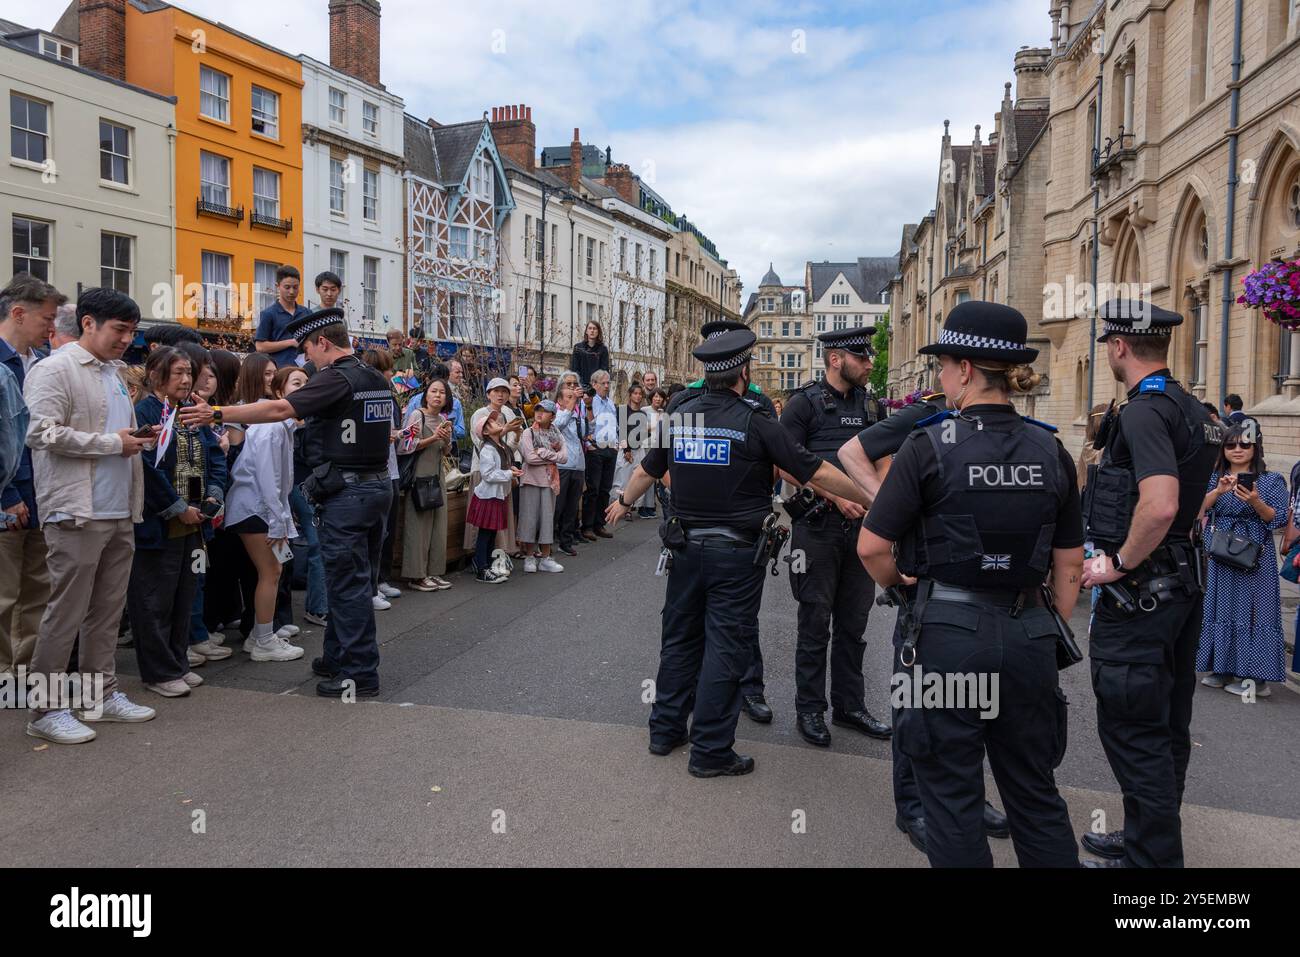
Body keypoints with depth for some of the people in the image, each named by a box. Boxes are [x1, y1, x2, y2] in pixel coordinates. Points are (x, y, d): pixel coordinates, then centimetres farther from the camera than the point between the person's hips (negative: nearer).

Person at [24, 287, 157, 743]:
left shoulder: (114, 373, 17)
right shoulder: (54, 369, -8)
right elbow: (43, 433, -19)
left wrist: (139, 436, 6)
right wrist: (113, 442, -14)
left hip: (120, 512, 8)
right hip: (77, 513, -8)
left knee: (107, 611, 13)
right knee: (66, 614, -1)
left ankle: (103, 693, 24)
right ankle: (46, 710, 10)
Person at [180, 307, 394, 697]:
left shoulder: (335, 378, -14)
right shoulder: (376, 379, 13)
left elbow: (280, 409, -21)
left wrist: (218, 414, -17)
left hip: (347, 492, -9)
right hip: (378, 484, 9)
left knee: (347, 582, -3)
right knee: (354, 579, 16)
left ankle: (360, 674, 2)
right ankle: (338, 657, 27)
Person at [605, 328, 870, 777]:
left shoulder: (679, 416, 2)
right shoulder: (755, 422, -13)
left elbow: (646, 470, 17)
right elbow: (818, 472, -11)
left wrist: (623, 502, 37)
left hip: (687, 549, 5)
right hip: (736, 554, -5)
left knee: (680, 639, 17)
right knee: (726, 648, 3)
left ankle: (665, 729, 28)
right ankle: (710, 751, 10)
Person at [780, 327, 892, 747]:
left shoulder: (870, 405, 12)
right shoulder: (805, 403, -5)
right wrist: (836, 497, -16)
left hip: (861, 524, 5)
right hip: (818, 526, -5)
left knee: (854, 621, 12)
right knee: (816, 621, 3)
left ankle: (849, 705, 24)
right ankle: (809, 709, 15)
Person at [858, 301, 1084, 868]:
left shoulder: (929, 446, -12)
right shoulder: (1051, 452, 2)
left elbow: (872, 547, -11)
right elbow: (1069, 566, 7)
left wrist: (898, 583, 9)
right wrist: (1052, 639, 17)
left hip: (948, 633, -4)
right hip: (1027, 633, 5)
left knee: (952, 798, 10)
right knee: (1036, 793, 20)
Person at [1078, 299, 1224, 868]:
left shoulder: (1145, 410, -19)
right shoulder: (1191, 409, 12)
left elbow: (1159, 505, -33)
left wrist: (1118, 563, -20)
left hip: (1140, 593, -10)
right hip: (1184, 585, 10)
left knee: (1132, 731, -1)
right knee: (1166, 727, 19)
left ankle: (1152, 858, 8)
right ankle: (1151, 841, 33)